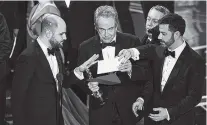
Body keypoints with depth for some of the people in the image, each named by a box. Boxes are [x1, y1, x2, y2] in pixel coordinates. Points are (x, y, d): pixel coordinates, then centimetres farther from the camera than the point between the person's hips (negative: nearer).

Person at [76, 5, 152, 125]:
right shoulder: (86, 47, 0)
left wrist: (131, 70, -23)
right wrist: (89, 85, -18)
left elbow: (146, 73, -3)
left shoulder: (132, 42, -3)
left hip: (129, 111, -1)